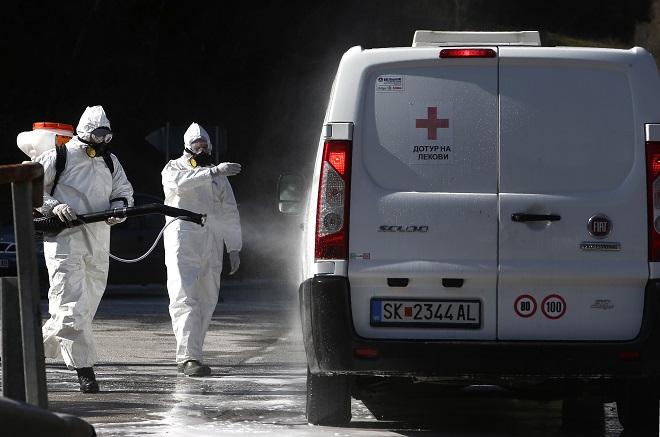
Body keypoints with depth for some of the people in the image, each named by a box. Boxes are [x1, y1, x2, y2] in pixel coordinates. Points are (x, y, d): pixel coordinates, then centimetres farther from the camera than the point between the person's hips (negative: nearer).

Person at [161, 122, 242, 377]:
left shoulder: (219, 177, 19)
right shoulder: (173, 168, 5)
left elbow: (229, 213, 19)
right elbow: (181, 181, -20)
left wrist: (234, 247, 13)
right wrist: (213, 172, -29)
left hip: (211, 249, 5)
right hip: (182, 244, -5)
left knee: (206, 303, 4)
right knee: (185, 300, -15)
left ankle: (186, 358, 12)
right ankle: (190, 358, -22)